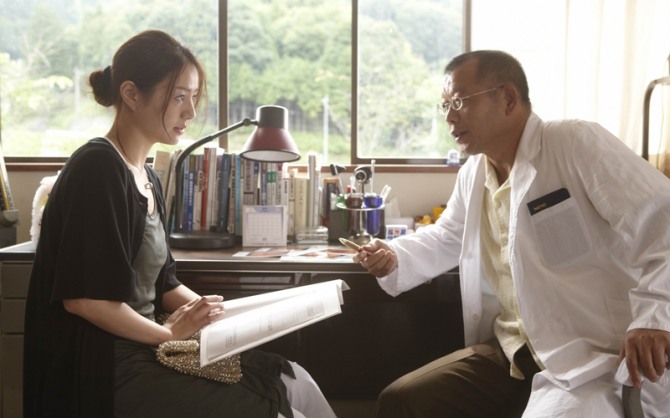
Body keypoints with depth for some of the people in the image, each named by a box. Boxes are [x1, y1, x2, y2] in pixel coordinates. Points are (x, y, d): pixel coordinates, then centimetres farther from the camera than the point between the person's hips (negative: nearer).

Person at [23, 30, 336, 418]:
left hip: (142, 351, 8)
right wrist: (172, 332, -10)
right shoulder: (98, 167, -14)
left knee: (292, 381, -2)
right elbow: (82, 296, -19)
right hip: (105, 371, -8)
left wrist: (220, 314, 1)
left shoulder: (147, 177, 13)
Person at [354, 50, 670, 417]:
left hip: (595, 361, -8)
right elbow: (446, 239, 28)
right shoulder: (472, 173, 13)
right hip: (511, 353, 8)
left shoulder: (577, 143, -12)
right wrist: (396, 258, 8)